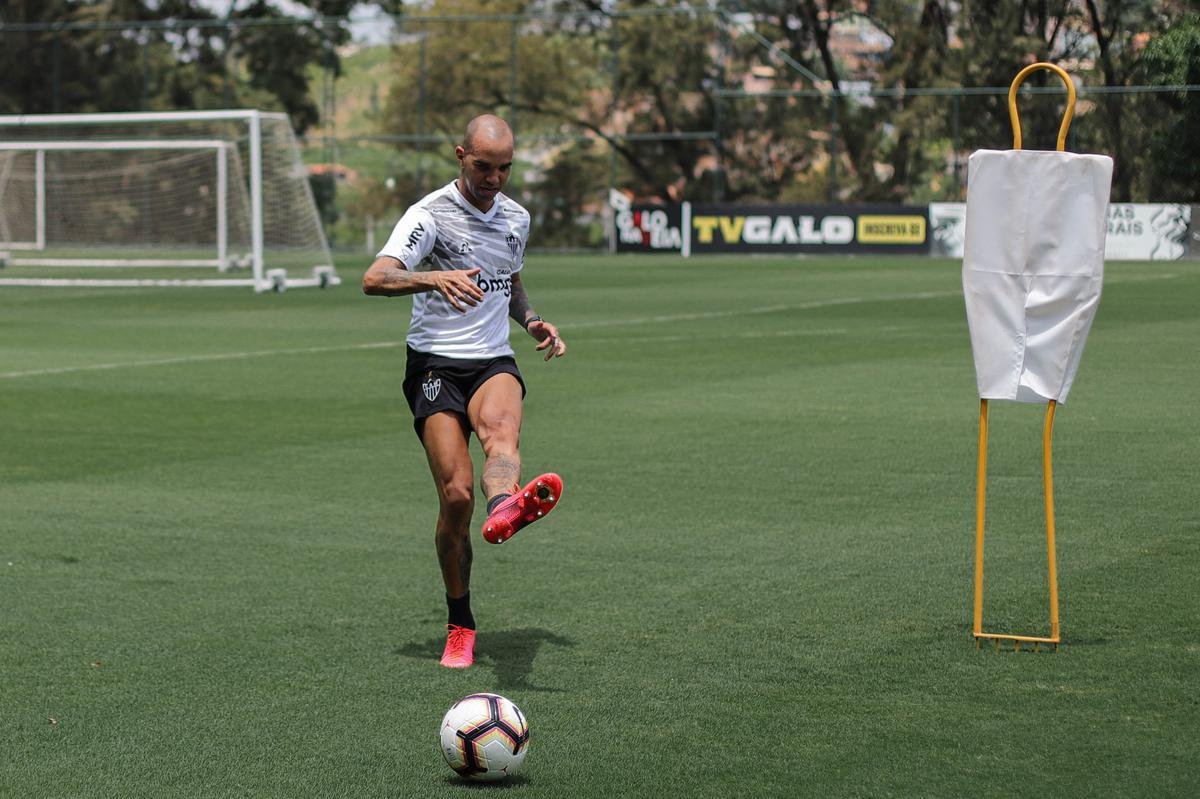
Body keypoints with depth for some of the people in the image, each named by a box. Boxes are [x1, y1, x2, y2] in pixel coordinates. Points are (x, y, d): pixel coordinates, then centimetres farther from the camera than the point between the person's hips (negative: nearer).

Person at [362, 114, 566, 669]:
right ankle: (460, 626, 5)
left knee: (500, 425, -34)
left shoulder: (516, 217, 14)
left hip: (493, 362, 3)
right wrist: (434, 278, -39)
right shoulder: (432, 214, -6)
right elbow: (374, 279, -21)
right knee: (456, 494, -15)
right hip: (435, 367, -3)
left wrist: (532, 321, 11)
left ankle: (504, 508, -70)